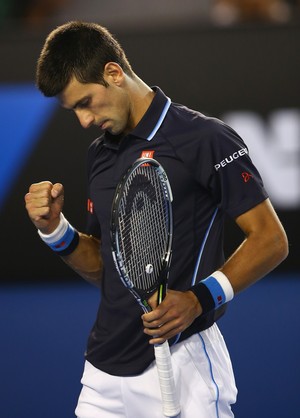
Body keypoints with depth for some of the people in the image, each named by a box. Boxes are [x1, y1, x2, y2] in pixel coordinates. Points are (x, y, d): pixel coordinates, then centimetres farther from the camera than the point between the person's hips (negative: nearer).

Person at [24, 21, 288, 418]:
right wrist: (54, 229, 1)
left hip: (180, 363, -7)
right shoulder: (99, 153, 14)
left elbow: (271, 240, -10)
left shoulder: (204, 139, -9)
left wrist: (200, 300, -22)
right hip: (104, 370, 7)